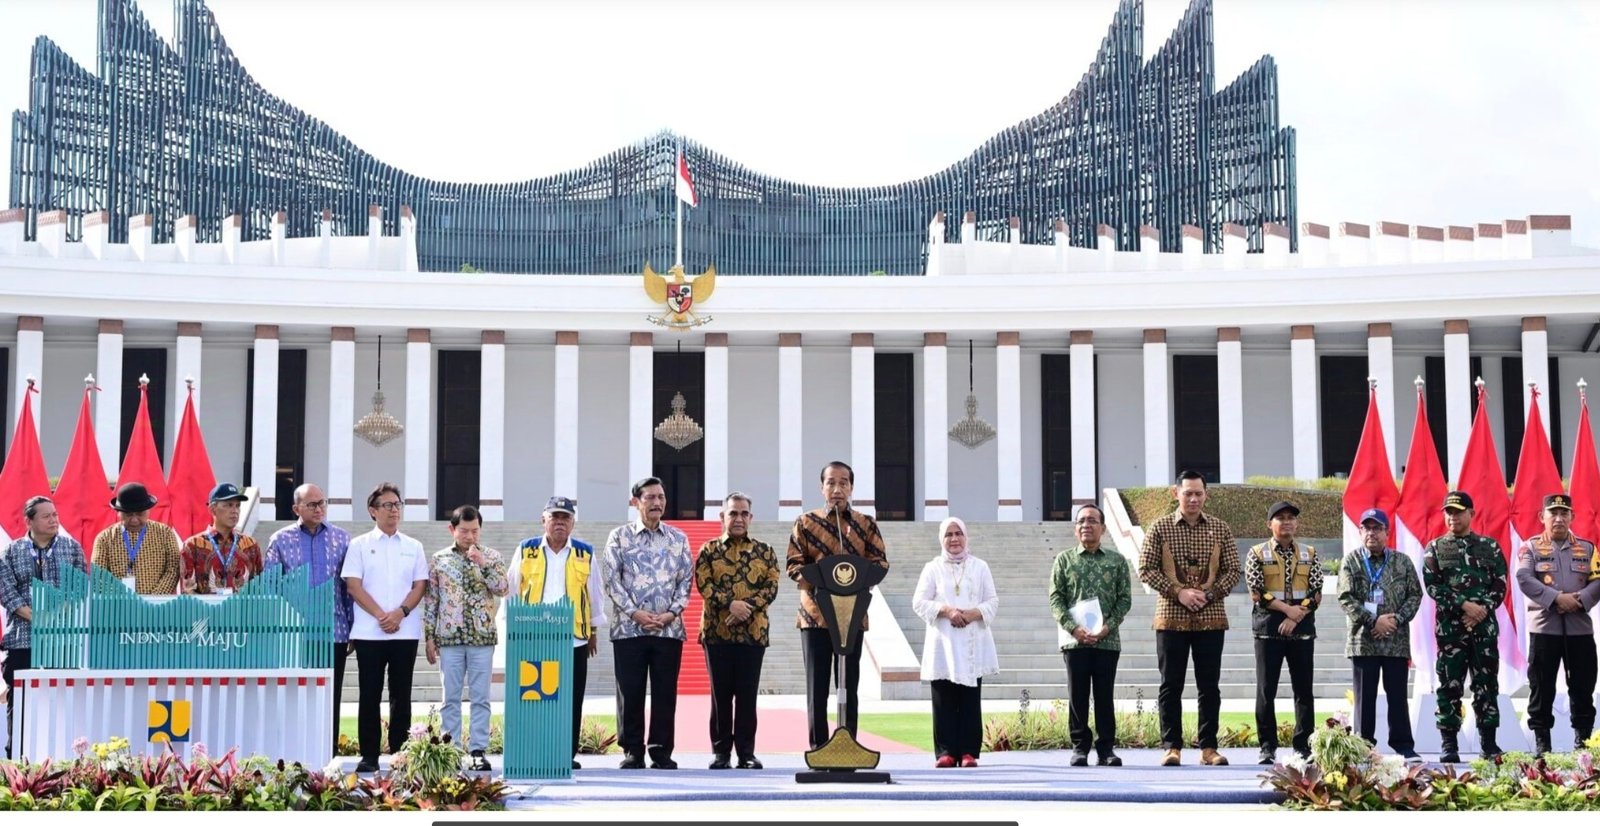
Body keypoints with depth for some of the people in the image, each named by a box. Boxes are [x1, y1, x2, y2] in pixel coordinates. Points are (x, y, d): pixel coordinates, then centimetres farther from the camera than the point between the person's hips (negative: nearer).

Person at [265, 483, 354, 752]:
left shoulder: (341, 538, 8)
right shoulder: (280, 540, 5)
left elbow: (350, 586, 10)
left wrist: (353, 628, 6)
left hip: (334, 631, 1)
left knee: (331, 699, 4)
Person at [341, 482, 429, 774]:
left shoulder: (413, 547, 11)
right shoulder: (360, 545, 5)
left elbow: (420, 586, 6)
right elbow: (353, 585, -2)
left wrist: (399, 613, -11)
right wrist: (380, 615, -13)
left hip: (406, 631, 2)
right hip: (368, 632, -2)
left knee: (401, 695, 4)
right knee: (370, 695, 1)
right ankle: (368, 756, 5)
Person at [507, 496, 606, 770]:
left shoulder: (585, 553, 8)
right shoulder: (525, 551, 7)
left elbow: (594, 595, 14)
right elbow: (512, 591, 11)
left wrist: (594, 631, 15)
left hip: (574, 638, 1)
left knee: (571, 700, 2)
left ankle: (568, 754, 9)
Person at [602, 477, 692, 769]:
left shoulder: (678, 539, 11)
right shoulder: (619, 537, 5)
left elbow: (686, 580, 9)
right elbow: (611, 579, 0)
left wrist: (672, 613, -5)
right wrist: (634, 613, -10)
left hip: (669, 627, 2)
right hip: (629, 627, -2)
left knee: (665, 691, 2)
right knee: (630, 691, -1)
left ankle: (661, 751, 10)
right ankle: (633, 751, 7)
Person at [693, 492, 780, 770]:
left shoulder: (764, 551, 10)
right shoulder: (709, 549, 6)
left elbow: (771, 587, 1)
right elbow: (703, 584, -5)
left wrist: (748, 607, -14)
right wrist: (730, 604, -19)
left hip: (753, 631, 1)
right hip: (717, 631, -1)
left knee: (748, 694, 2)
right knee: (721, 693, 2)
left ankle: (746, 752, 7)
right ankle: (721, 751, 9)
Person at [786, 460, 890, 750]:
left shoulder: (866, 524, 9)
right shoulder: (805, 522, 7)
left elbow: (880, 562, 4)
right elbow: (793, 563, 2)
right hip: (815, 613, -1)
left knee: (849, 684, 3)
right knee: (817, 685, -1)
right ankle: (818, 748, 3)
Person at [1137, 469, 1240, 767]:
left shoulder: (1220, 529, 6)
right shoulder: (1160, 528, 1)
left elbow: (1233, 570, 5)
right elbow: (1146, 569, -3)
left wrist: (1209, 593, -10)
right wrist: (1178, 592, -13)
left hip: (1211, 618, 1)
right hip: (1171, 618, -1)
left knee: (1209, 686, 4)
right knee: (1171, 686, 1)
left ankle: (1209, 747, 10)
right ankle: (1172, 747, 7)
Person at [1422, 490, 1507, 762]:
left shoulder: (1490, 546, 10)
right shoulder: (1435, 548, 7)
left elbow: (1500, 586, 4)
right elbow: (1432, 586, -4)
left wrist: (1483, 609, -11)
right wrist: (1464, 605, -14)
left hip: (1485, 627, 1)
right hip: (1450, 627, -1)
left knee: (1487, 685, 4)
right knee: (1450, 686, -1)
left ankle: (1489, 742, 10)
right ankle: (1449, 744, 3)